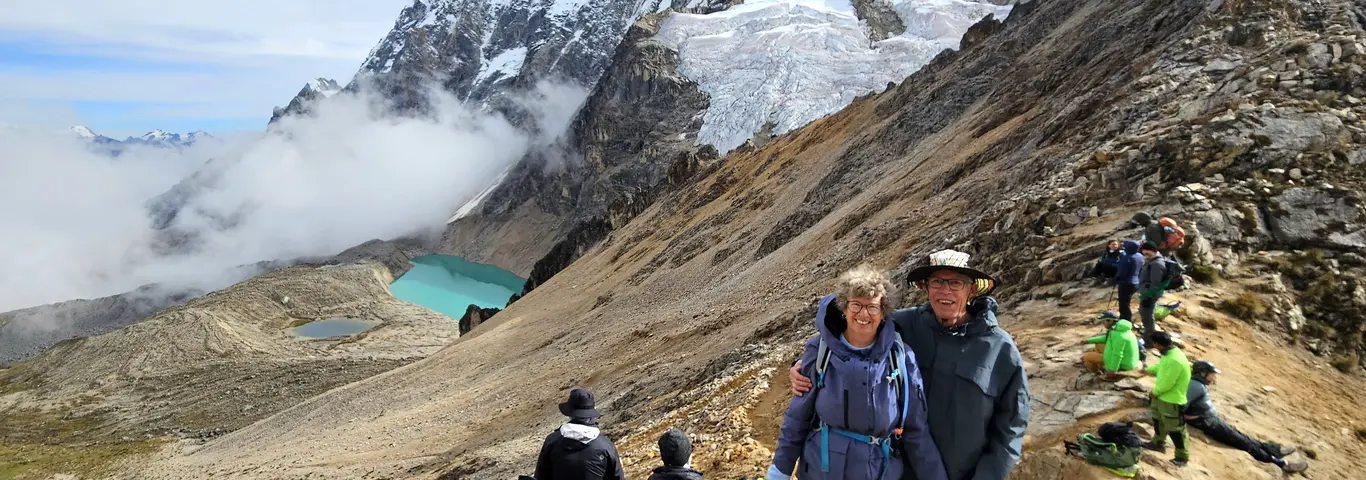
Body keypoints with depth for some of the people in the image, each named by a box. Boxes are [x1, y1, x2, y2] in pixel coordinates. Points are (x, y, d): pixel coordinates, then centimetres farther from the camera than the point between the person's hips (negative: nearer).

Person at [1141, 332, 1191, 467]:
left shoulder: (1175, 360, -34)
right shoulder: (1169, 353, -1)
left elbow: (1167, 383, -29)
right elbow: (1160, 366, 20)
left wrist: (1155, 391, -12)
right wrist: (1147, 370, 36)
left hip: (1172, 400, -10)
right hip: (1161, 396, 10)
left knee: (1174, 429, 3)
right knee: (1157, 419, 26)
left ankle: (1182, 456, 18)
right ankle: (1158, 443, 43)